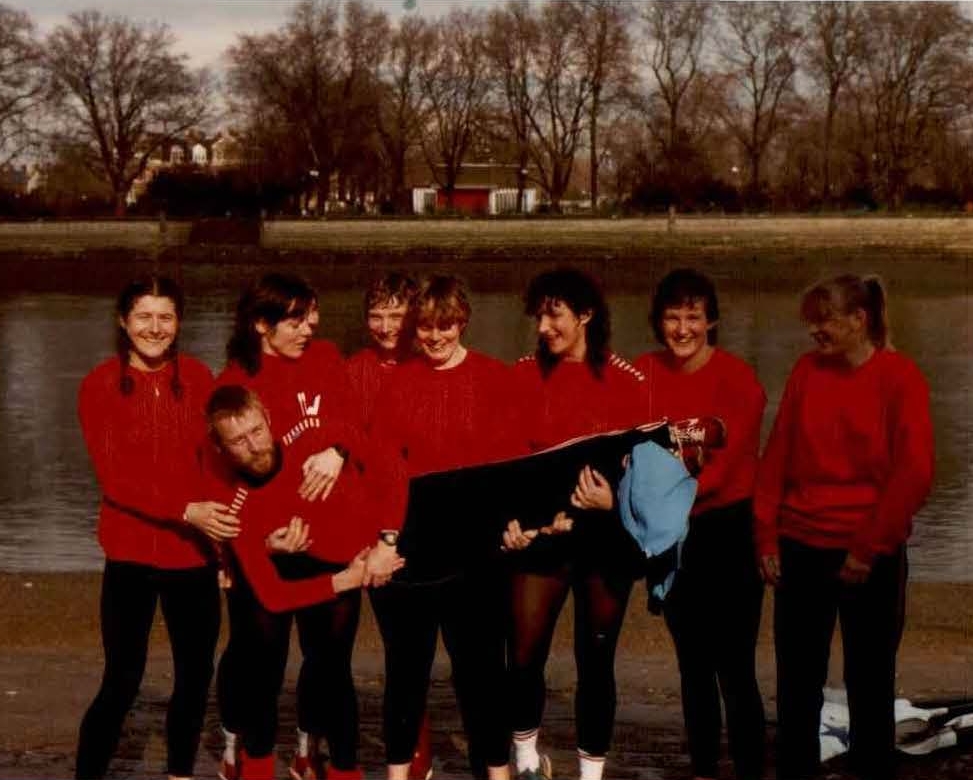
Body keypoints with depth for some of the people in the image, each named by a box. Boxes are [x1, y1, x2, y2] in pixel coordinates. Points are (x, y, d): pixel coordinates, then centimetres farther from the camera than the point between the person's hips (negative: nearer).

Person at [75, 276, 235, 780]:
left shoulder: (197, 378, 2)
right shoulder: (100, 386, -7)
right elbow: (114, 479, -12)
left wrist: (224, 529, -7)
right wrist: (185, 511, -23)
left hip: (194, 552, 4)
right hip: (132, 554, -3)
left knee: (196, 673, 11)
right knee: (123, 680, -5)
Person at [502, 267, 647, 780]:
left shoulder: (627, 381, -2)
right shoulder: (523, 377, 1)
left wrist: (614, 498, -21)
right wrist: (510, 515, -16)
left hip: (606, 534, -1)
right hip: (540, 533, 1)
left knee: (595, 660, 6)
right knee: (524, 657, -2)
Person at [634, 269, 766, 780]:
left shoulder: (736, 378, -13)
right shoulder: (646, 374, 2)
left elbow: (724, 463, -21)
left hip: (727, 532, -5)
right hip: (672, 535, 5)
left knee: (733, 669, -7)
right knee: (693, 664, 15)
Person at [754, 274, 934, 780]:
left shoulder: (899, 376, -6)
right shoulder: (806, 370, 4)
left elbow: (914, 473, -10)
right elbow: (776, 457, 6)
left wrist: (868, 548, -11)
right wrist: (767, 538, 1)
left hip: (870, 557, -3)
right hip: (800, 548, 3)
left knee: (869, 685, 7)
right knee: (796, 683, 8)